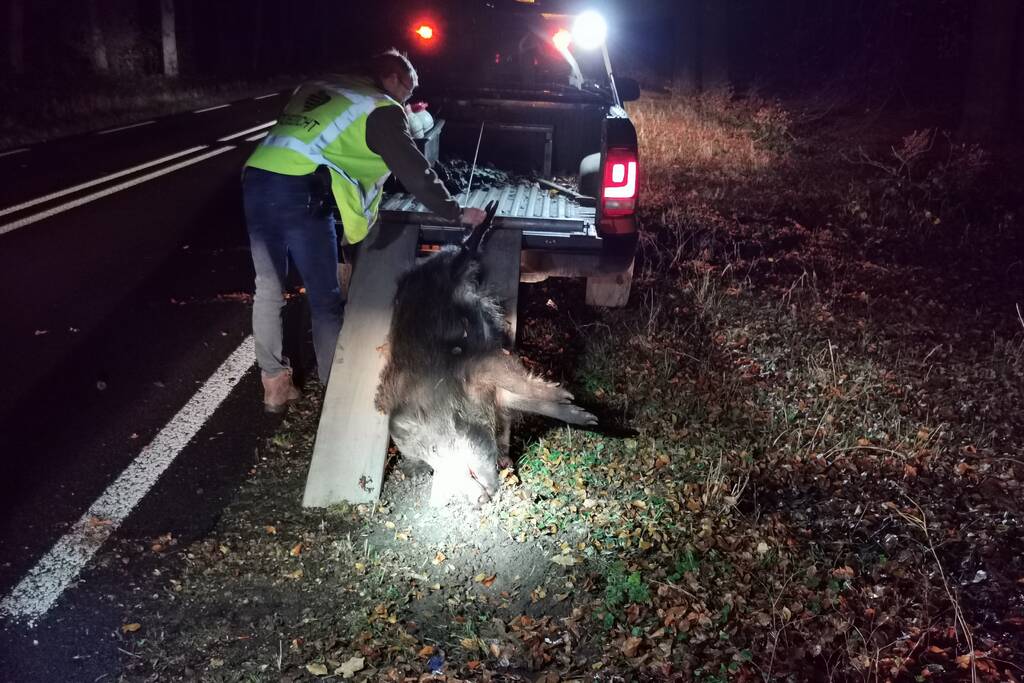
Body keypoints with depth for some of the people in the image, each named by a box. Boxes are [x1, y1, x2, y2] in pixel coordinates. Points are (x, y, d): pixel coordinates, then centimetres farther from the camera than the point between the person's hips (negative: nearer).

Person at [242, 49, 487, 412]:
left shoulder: (316, 90, 28)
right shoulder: (380, 108, 6)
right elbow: (414, 171, 5)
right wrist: (455, 212, 14)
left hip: (255, 179, 7)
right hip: (299, 192, -7)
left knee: (268, 289, 16)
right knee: (325, 299, 6)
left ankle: (274, 386, 25)